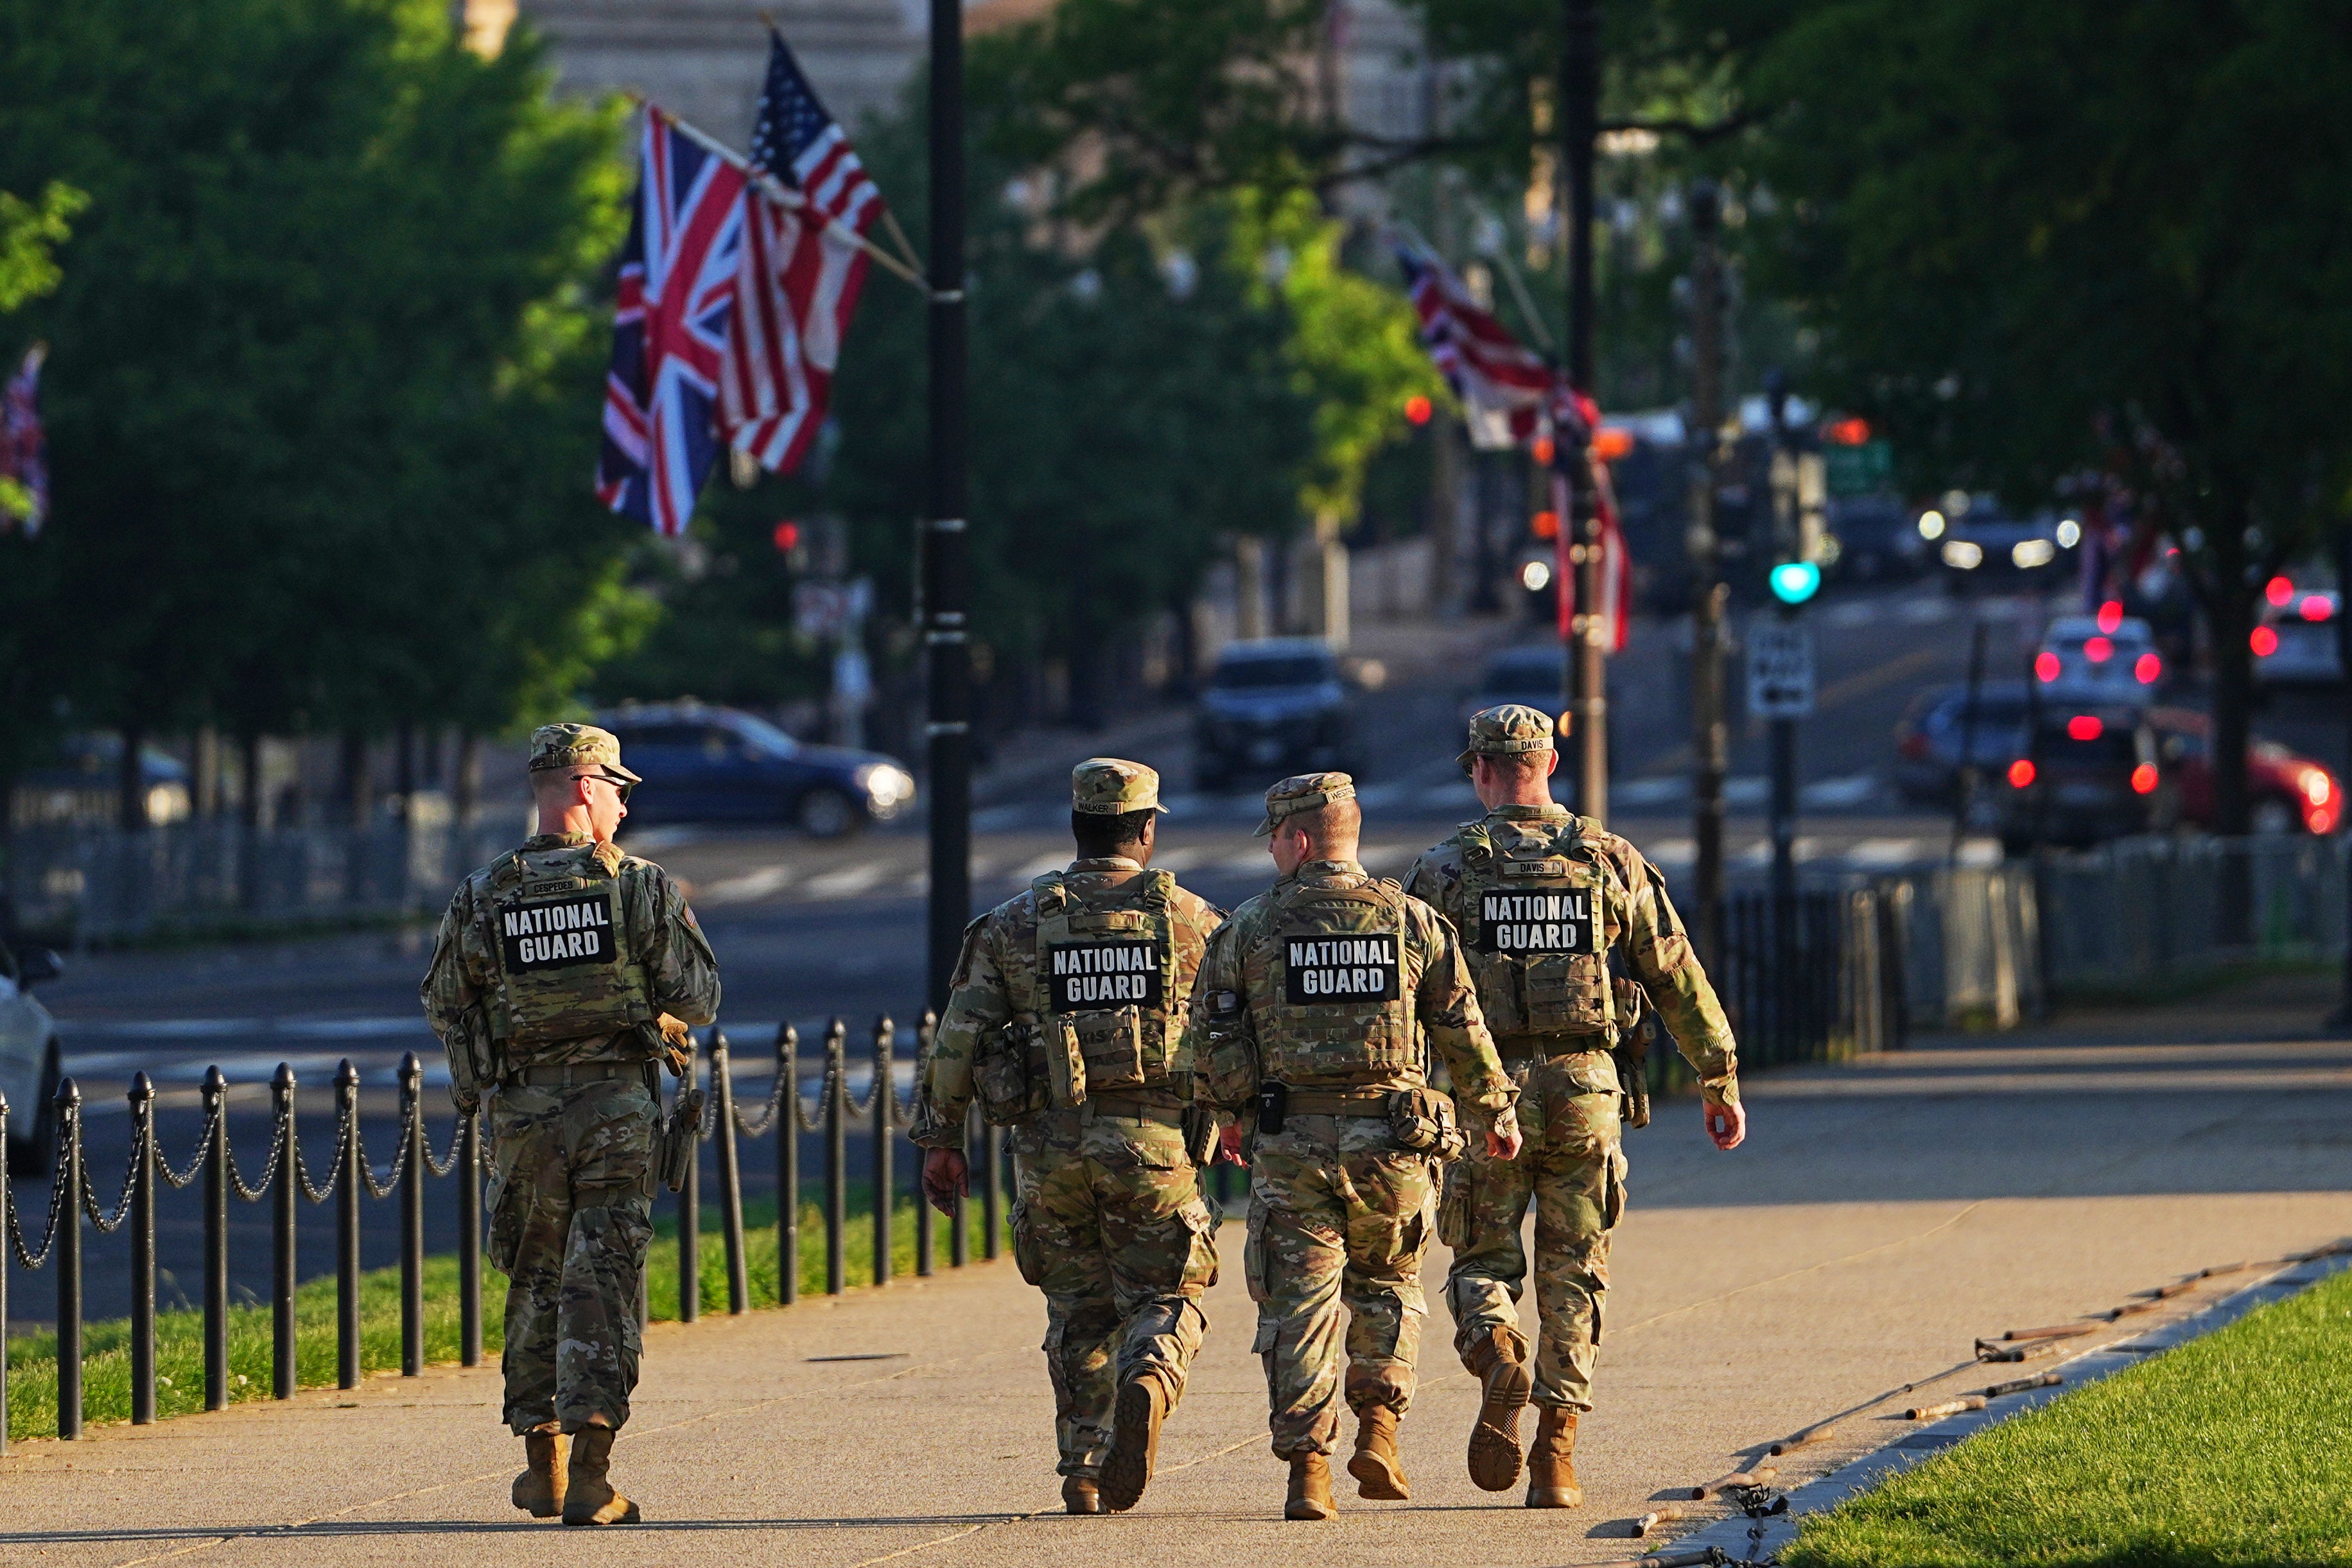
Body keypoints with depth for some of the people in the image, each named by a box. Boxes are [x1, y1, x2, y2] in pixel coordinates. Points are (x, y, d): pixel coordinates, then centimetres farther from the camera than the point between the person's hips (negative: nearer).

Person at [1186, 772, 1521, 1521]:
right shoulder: (1413, 921, 3)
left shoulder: (1248, 929, -1)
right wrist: (1495, 1112, 21)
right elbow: (1463, 1030, 7)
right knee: (1387, 1284, 21)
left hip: (1290, 1142, -1)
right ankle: (1378, 1428, 7)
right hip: (1392, 1142, 1)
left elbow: (1214, 1041, 0)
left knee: (1299, 1303, 2)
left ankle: (1306, 1465, -5)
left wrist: (1238, 1111, 18)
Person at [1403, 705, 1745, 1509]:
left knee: (1483, 1259, 11)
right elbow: (1678, 979, 7)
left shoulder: (1444, 870, -1)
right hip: (1585, 1088, 1)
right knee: (1572, 1275, 10)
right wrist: (1721, 1081, 15)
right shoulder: (1610, 861, 4)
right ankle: (1556, 1455, 4)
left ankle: (1496, 1354, -22)